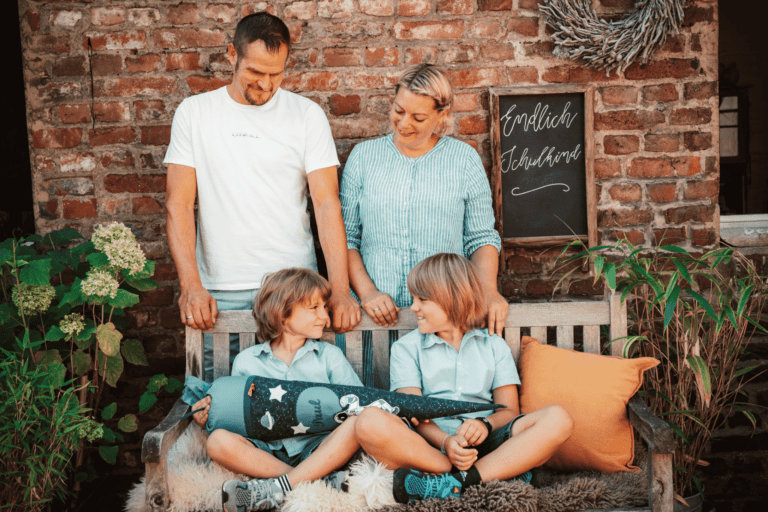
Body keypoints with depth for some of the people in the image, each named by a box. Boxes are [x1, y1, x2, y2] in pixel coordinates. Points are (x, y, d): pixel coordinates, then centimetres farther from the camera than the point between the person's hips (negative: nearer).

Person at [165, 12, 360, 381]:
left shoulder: (307, 115, 3)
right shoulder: (193, 112, 5)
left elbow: (327, 203, -3)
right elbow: (180, 203, 1)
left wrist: (340, 289, -14)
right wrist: (191, 285, -12)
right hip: (218, 294, 1)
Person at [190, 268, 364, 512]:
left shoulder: (329, 355, 12)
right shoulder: (246, 361, 12)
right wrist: (209, 416, -5)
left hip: (319, 450, 0)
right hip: (267, 453, 0)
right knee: (218, 441, -27)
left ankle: (278, 488, -32)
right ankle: (321, 482, -31)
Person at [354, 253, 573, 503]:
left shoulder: (494, 346, 20)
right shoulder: (406, 347, 15)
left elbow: (510, 410, 11)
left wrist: (485, 423, -13)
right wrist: (445, 441, -18)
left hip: (485, 445, 2)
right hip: (430, 443, -1)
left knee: (557, 419, -24)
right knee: (370, 423, -32)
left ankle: (454, 483, -33)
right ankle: (503, 472, -29)